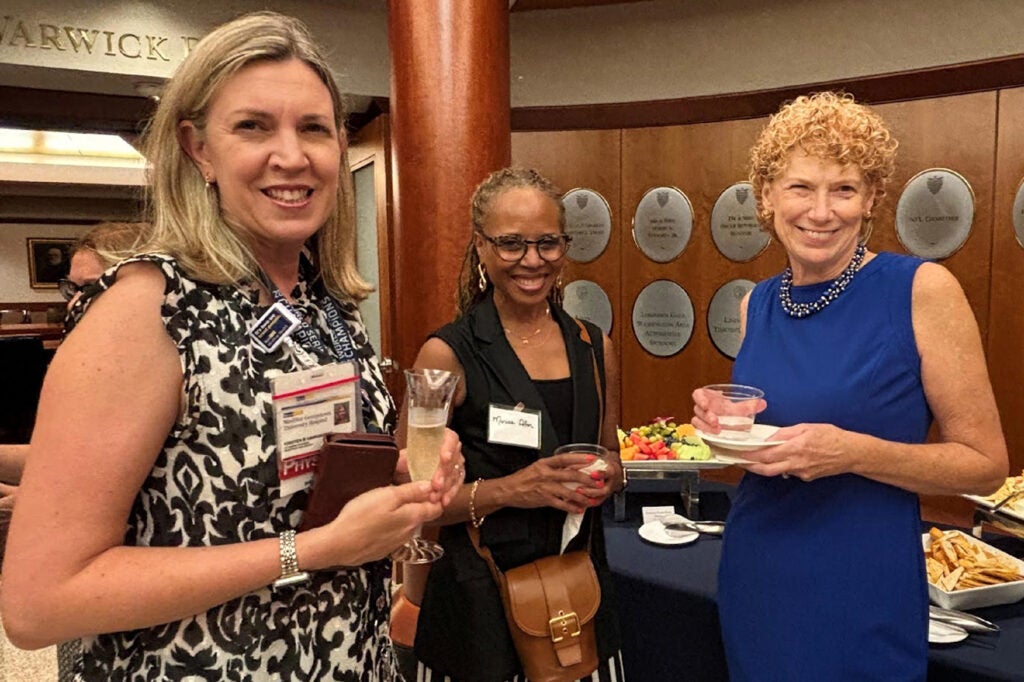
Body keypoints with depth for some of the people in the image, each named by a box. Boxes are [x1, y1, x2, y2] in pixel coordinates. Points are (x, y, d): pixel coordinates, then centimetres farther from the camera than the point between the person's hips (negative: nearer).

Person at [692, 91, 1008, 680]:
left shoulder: (922, 290, -13)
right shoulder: (757, 305, 0)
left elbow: (986, 465, -9)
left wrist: (853, 452, -24)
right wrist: (727, 426, -9)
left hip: (862, 594, -4)